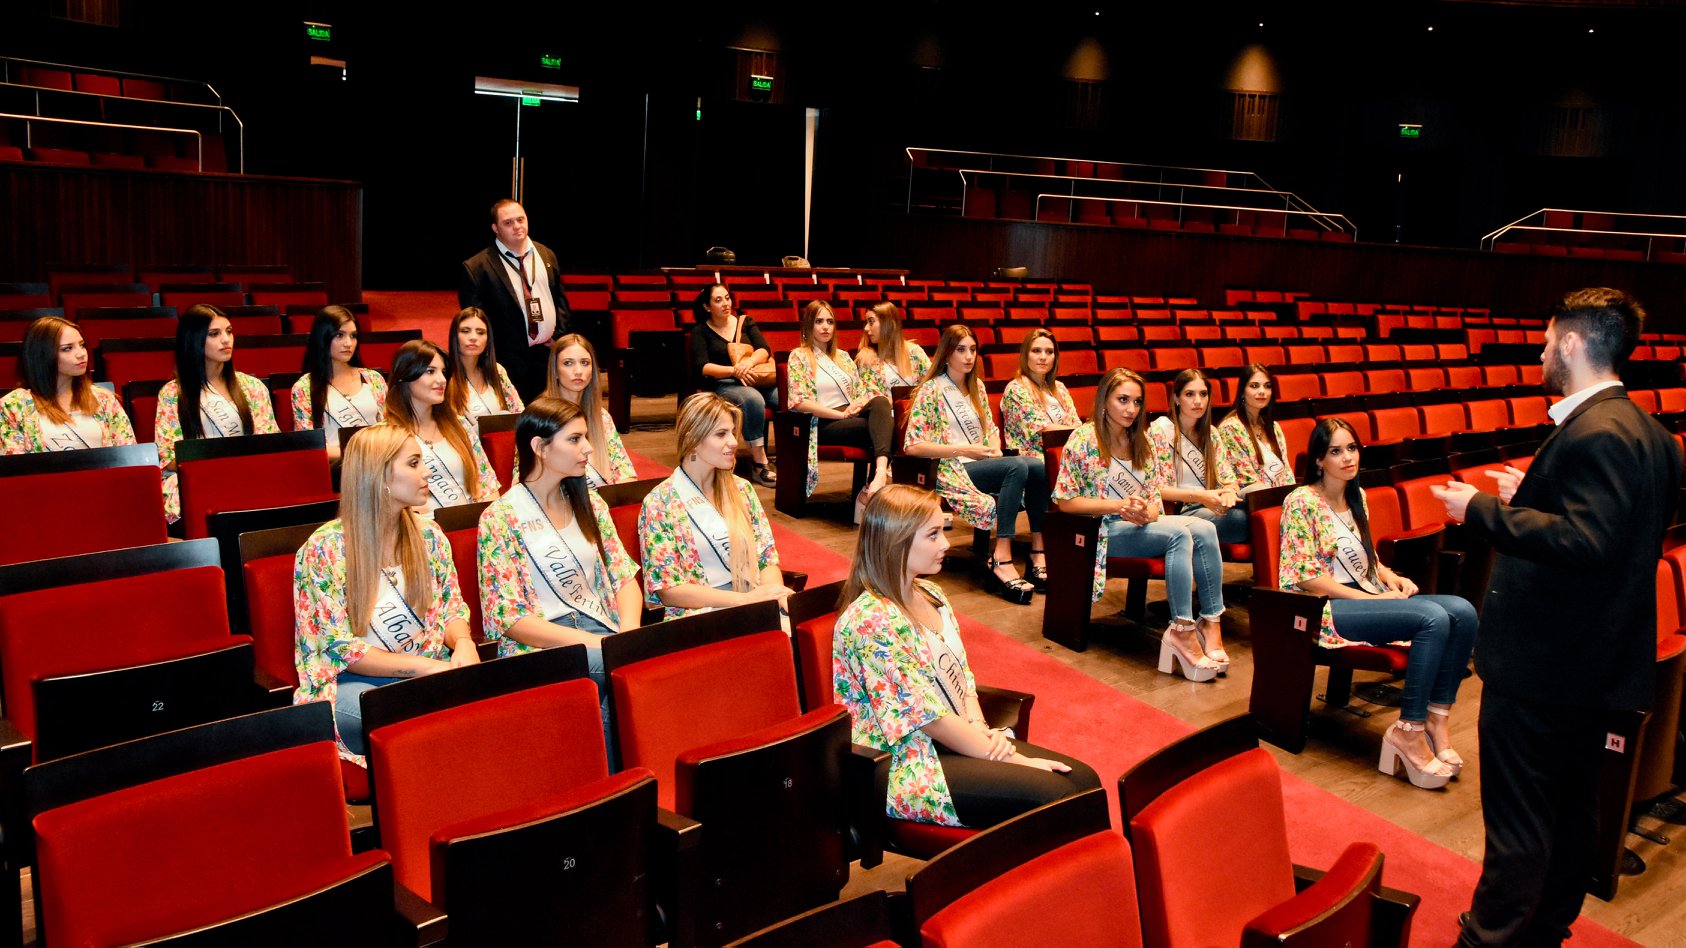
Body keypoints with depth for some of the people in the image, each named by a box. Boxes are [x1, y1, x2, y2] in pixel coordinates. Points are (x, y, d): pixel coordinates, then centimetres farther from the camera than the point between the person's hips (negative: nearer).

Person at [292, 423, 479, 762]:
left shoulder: (428, 535, 9)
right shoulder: (323, 550, -7)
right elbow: (339, 648, -9)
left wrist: (463, 643, -11)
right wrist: (425, 665, -19)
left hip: (431, 670, 5)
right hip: (353, 681, -5)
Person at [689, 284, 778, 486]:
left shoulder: (745, 322, 18)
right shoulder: (700, 331, 9)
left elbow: (765, 349, 5)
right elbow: (702, 367, -4)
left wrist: (749, 362, -18)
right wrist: (734, 370, -19)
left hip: (757, 380, 4)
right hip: (721, 385, -4)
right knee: (753, 399, -39)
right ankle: (760, 467, -37)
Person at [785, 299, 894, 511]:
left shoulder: (842, 356, 24)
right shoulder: (799, 356, 4)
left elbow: (860, 392, 21)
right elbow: (799, 402, -8)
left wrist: (860, 403, -6)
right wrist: (841, 414, -15)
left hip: (852, 416, 5)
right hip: (824, 423, -5)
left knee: (881, 403, -32)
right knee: (882, 429, -31)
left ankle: (881, 472, -49)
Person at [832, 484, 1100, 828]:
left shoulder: (930, 595, 9)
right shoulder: (872, 620, -20)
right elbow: (926, 716, -20)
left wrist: (980, 729, -7)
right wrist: (1011, 758, -15)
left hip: (960, 741, 9)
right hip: (907, 769, -9)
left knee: (1083, 778, -5)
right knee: (1051, 792, -20)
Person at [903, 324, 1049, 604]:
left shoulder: (977, 386, 18)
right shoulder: (932, 390, -3)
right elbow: (913, 446, -10)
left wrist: (995, 449, 1)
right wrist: (964, 450, -14)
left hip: (982, 464, 6)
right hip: (951, 471, -6)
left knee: (1038, 466, -25)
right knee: (1018, 467, -33)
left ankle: (1038, 551, -21)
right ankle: (1001, 561, -39)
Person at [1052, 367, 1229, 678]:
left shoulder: (1142, 442, 14)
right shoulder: (1083, 440, -5)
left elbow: (1156, 496, 13)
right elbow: (1065, 501, -8)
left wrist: (1148, 512, -12)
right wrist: (1119, 506, -17)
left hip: (1141, 524, 6)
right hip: (1104, 530, -6)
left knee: (1205, 529, -23)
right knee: (1179, 534, -31)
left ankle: (1211, 624, -25)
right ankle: (1183, 630, -31)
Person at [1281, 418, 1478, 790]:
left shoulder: (1356, 496, 16)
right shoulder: (1302, 501, -8)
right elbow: (1305, 577, -14)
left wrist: (1392, 578, 2)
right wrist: (1372, 599, -16)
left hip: (1367, 596, 8)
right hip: (1324, 609, -7)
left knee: (1462, 612, -17)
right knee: (1433, 618, -28)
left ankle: (1437, 718, -11)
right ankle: (1410, 731, -20)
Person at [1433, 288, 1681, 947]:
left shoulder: (1595, 432, -21)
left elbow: (1584, 542, -29)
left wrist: (1482, 511, -21)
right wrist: (1532, 496, 15)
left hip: (1541, 666, -10)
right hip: (1597, 662, 10)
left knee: (1517, 824, 1)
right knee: (1571, 811, 20)